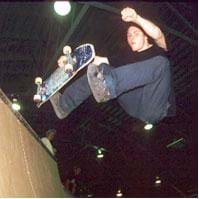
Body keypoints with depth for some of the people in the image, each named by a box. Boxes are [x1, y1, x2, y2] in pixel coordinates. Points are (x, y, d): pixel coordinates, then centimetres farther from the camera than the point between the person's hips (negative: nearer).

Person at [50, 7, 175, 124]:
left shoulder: (157, 49, 18)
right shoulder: (128, 58, 27)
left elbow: (157, 34, -8)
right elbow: (97, 60, 13)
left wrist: (136, 18, -24)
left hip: (154, 108, -4)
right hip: (135, 107, 4)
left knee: (161, 62, -30)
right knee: (101, 67, -2)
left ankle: (106, 88, -47)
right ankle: (64, 104, -18)